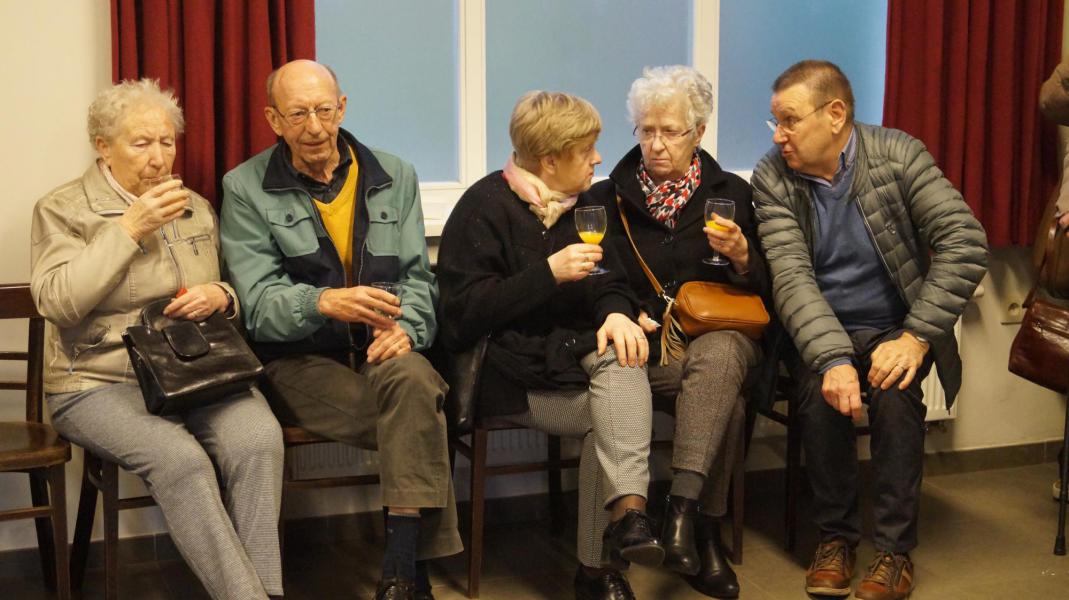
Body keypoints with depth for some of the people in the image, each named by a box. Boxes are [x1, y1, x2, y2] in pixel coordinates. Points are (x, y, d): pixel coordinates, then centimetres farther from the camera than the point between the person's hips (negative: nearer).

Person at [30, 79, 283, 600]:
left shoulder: (196, 208, 17)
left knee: (258, 439, -28)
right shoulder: (62, 209, 3)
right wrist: (128, 230, -15)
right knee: (180, 458, -33)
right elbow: (56, 302, -12)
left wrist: (220, 297, -4)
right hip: (101, 382, -3)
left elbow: (232, 297, 22)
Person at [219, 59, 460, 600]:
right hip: (299, 362, -2)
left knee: (410, 375, -35)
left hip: (379, 353, 3)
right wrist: (323, 302, -28)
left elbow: (417, 277, 9)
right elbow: (258, 303, -6)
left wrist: (404, 328, -14)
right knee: (419, 420, -29)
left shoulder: (395, 178, 12)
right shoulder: (245, 189, 3)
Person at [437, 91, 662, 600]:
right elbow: (465, 310, -13)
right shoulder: (485, 207, -6)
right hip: (512, 374, -5)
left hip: (571, 353, 5)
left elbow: (609, 281, 9)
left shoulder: (581, 204, 14)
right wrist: (549, 273, -20)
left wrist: (617, 312, -17)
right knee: (617, 416, -26)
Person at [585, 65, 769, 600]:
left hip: (722, 336, 0)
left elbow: (764, 291, 9)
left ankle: (682, 510, -40)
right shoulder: (607, 199, 10)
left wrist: (741, 258, -12)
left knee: (717, 355, -36)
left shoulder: (731, 193, 11)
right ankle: (707, 530, -21)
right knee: (725, 394, -31)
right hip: (645, 346, 0)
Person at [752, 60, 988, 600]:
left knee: (893, 391, -29)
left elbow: (965, 244, -16)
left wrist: (916, 337, -26)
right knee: (822, 391, -29)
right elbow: (791, 277, -19)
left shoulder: (898, 155, -9)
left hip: (893, 331, 0)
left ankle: (895, 549, -14)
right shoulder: (771, 179, -7)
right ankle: (835, 536, -7)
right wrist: (831, 358, -35)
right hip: (819, 334, 1)